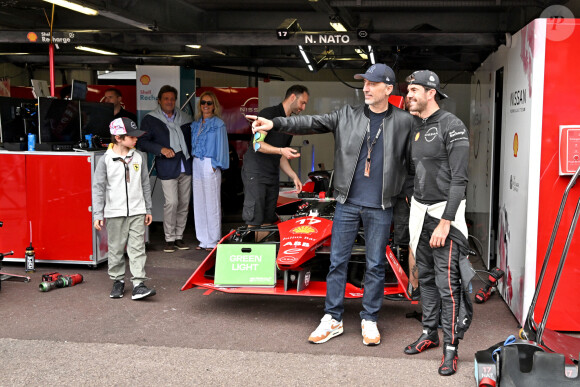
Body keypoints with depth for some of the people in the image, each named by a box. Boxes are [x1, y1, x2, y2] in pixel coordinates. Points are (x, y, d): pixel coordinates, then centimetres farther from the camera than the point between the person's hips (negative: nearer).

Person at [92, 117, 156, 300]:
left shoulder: (139, 157, 5)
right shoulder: (106, 160, -4)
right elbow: (98, 188, -1)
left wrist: (148, 209, 14)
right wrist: (98, 215, -5)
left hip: (137, 211, 2)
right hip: (115, 212, -2)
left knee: (137, 248, -2)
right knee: (116, 249, 8)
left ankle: (138, 284, -2)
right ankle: (118, 281, 23)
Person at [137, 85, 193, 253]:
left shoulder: (184, 118, 13)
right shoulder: (150, 120, 3)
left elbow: (190, 138, 23)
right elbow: (142, 142, -3)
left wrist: (191, 155, 7)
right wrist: (161, 149, -15)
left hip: (186, 165, 4)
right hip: (167, 167, -4)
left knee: (184, 203, 7)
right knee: (171, 202, -12)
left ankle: (179, 236, 18)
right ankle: (169, 238, 1)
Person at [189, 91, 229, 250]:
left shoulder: (218, 124, -2)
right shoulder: (195, 124, 15)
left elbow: (221, 145, -4)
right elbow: (192, 143, 18)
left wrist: (216, 165, -9)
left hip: (210, 164, -6)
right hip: (196, 164, 6)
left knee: (212, 202, -3)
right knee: (199, 202, 8)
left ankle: (213, 240, 5)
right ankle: (203, 239, 16)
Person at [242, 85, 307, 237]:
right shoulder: (268, 113, -6)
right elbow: (257, 144, -16)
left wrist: (294, 176, 11)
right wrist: (281, 150, -28)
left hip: (273, 176, 8)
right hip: (255, 173, -8)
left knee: (267, 221, 5)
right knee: (254, 222, -12)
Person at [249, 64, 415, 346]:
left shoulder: (404, 122, 1)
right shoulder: (347, 116, 4)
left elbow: (411, 162, 4)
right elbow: (311, 123, -4)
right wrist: (275, 123, -16)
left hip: (380, 207, -1)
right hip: (347, 203, 2)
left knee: (376, 265, 7)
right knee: (337, 261, 6)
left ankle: (369, 320, 21)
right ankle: (332, 319, 17)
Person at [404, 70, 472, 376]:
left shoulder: (452, 127, -11)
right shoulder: (417, 131, 14)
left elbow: (459, 179, -17)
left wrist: (445, 222, -21)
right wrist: (414, 219, 13)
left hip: (444, 213, -8)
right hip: (420, 212, 8)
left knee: (447, 284, -7)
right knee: (425, 278, 14)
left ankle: (451, 347, 2)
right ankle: (429, 334, 26)